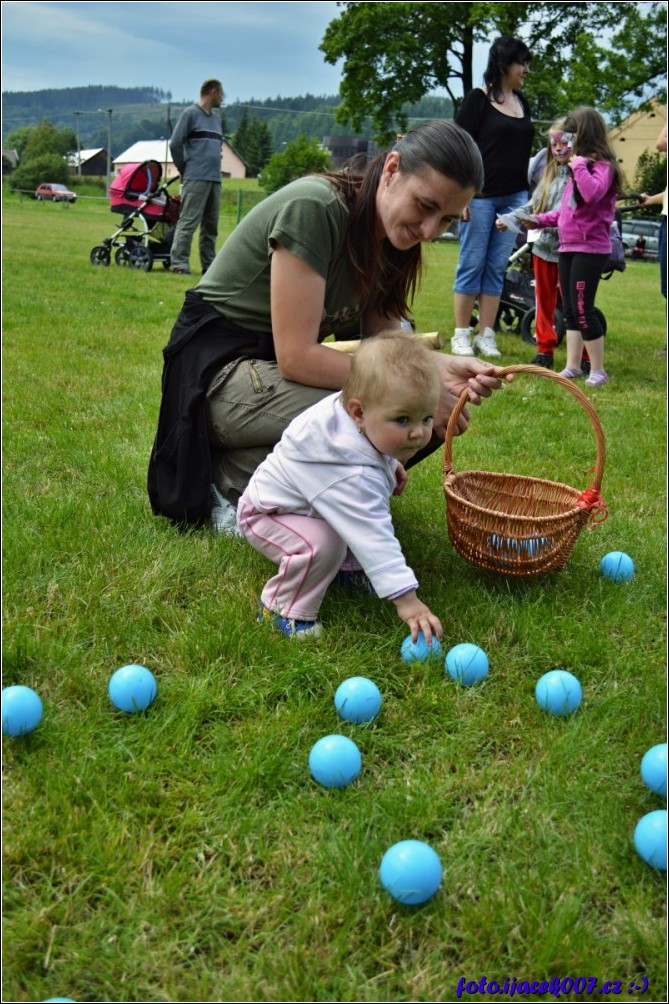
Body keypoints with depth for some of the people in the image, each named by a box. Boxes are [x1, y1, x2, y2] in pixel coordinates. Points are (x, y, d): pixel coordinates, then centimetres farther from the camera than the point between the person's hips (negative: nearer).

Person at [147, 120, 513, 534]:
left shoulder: (392, 235, 0)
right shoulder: (313, 208, -24)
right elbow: (296, 357, -27)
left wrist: (444, 367, -21)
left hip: (283, 367, 8)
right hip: (220, 370, -8)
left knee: (436, 416, -6)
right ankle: (231, 480, -7)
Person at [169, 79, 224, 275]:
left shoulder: (216, 118, 19)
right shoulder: (190, 114, -2)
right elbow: (175, 144, -4)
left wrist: (214, 167, 13)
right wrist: (184, 170, 2)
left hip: (215, 178, 7)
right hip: (196, 178, -7)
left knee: (211, 224, 8)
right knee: (188, 222, -11)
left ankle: (209, 265, 14)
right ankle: (179, 264, -11)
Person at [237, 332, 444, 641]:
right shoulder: (351, 475, -42)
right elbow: (374, 539, -43)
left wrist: (389, 464, 12)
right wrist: (406, 599, -44)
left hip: (298, 498, 10)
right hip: (266, 514, -9)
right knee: (321, 544, -33)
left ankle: (345, 567, 16)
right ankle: (282, 609, -12)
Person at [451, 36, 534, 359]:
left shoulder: (522, 101, 14)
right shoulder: (478, 99, -5)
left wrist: (529, 196, 15)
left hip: (514, 197, 6)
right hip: (480, 196, -6)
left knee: (497, 268, 6)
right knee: (472, 265, -2)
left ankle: (485, 335, 11)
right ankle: (461, 335, 6)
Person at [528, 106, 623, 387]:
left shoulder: (603, 165, -10)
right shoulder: (579, 167, 18)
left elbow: (592, 193, -31)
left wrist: (579, 164, -22)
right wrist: (540, 220, 12)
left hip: (590, 249, -9)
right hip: (568, 247, 9)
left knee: (582, 310, -8)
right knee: (570, 310, 11)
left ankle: (598, 370, 2)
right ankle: (572, 367, 18)